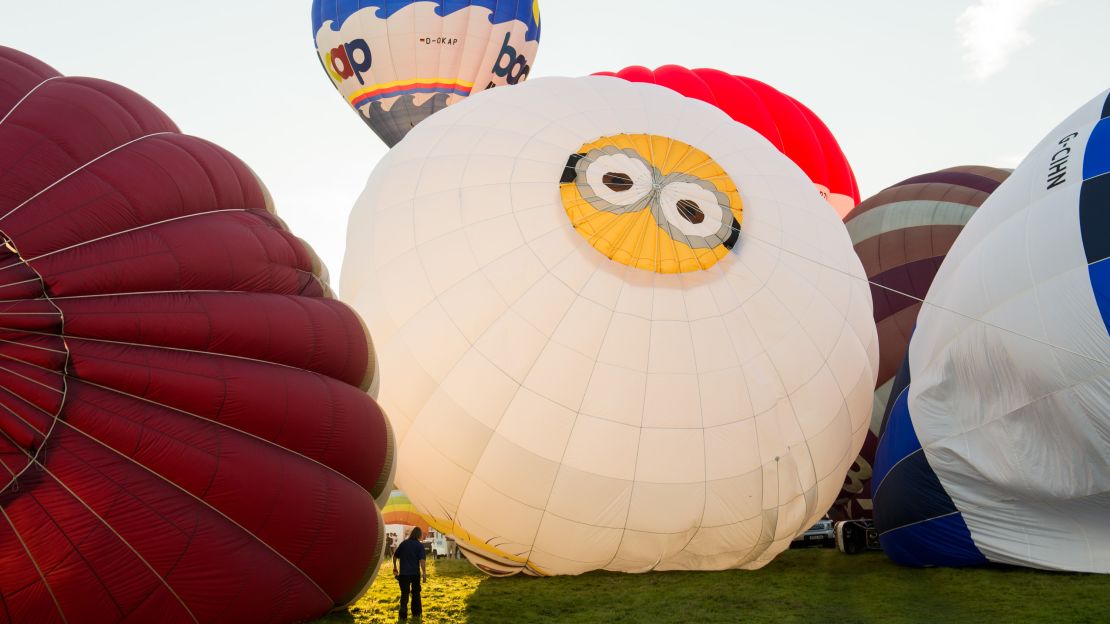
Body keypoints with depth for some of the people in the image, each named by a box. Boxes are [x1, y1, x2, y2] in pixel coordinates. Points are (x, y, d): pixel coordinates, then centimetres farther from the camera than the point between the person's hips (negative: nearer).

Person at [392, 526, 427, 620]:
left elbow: (395, 556, 10)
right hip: (415, 573, -1)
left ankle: (403, 615, -7)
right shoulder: (420, 545, -3)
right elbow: (422, 560, -13)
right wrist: (424, 573, -14)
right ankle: (416, 613, 21)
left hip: (404, 573, 1)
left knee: (404, 594, 3)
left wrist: (395, 568, 24)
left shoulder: (403, 543, 5)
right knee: (416, 593, 15)